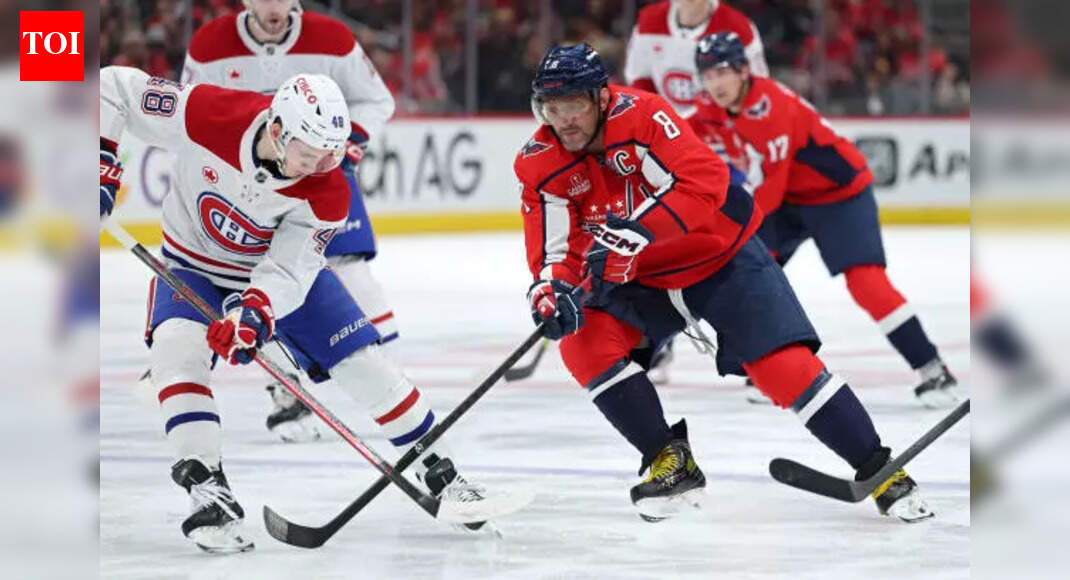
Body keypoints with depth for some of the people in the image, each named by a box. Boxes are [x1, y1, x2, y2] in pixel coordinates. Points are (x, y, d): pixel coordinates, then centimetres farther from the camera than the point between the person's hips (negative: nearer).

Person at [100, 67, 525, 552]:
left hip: (287, 265, 1)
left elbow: (287, 272, -29)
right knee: (176, 348, -30)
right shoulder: (208, 114, -33)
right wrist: (102, 165, -30)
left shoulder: (327, 194, -28)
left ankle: (439, 473, 12)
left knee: (363, 362, -6)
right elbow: (113, 87, -23)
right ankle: (208, 492, -29)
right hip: (193, 265, -1)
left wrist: (252, 312, -48)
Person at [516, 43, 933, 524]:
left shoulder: (641, 115, -25)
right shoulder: (539, 165, -10)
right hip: (643, 279, 4)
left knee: (786, 365, -15)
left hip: (722, 255, -4)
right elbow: (554, 249, -12)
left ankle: (880, 472, -2)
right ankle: (671, 461, -6)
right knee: (584, 346, -20)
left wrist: (633, 232, -46)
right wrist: (551, 292, -35)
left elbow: (704, 183, -35)